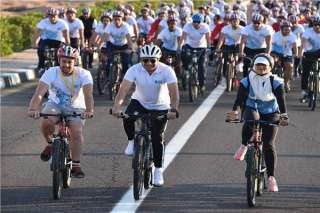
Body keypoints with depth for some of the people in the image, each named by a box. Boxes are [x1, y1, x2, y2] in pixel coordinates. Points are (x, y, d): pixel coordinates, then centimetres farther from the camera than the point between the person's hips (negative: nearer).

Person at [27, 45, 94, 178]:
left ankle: (75, 166, -13)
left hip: (75, 108, 0)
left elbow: (88, 94, -32)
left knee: (77, 132, -24)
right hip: (55, 105, 0)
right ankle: (50, 144, 0)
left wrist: (89, 111, -51)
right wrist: (32, 109, -49)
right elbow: (39, 93, -30)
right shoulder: (51, 73, -19)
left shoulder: (83, 74, -17)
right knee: (46, 123, -31)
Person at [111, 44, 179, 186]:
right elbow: (124, 88, -30)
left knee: (157, 138, -7)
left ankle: (158, 171, 10)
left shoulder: (166, 71, -23)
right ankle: (132, 141, 0)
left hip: (160, 107, -1)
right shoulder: (135, 70, -20)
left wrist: (174, 109, -49)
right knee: (128, 118, -30)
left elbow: (174, 92, -32)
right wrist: (117, 106, -46)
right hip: (139, 102, 1)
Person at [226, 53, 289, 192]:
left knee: (268, 144, -12)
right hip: (252, 109, 0)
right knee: (251, 120, -39)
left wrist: (284, 116, -37)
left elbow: (281, 100, -20)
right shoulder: (247, 82, -10)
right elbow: (240, 98, -20)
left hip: (270, 114, 0)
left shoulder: (275, 82, -12)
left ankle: (271, 177, -3)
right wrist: (234, 112, -40)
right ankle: (243, 146, -16)